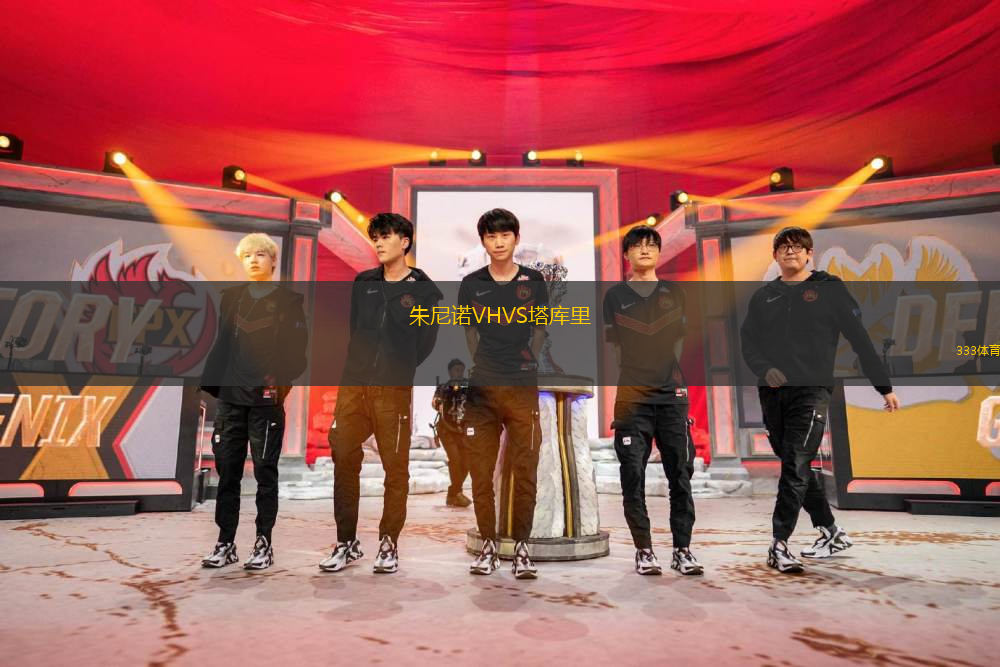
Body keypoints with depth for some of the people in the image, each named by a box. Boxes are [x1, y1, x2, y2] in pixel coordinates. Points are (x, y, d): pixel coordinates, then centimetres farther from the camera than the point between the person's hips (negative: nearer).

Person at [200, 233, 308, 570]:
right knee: (227, 469, 8)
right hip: (231, 396, 5)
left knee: (265, 470, 2)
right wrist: (211, 384, 9)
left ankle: (264, 543, 13)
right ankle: (225, 543, 19)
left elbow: (297, 349, -6)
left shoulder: (288, 300, 1)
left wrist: (281, 378, -17)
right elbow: (222, 344, 15)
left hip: (266, 399, -4)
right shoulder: (232, 297, 14)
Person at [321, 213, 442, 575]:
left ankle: (389, 543, 17)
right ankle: (347, 542, 17)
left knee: (395, 467, 2)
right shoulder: (362, 283, 15)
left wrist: (398, 372, 0)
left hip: (394, 391, -4)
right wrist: (360, 366, 7)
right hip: (353, 384, 4)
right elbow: (353, 328, 16)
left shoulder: (425, 291, 2)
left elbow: (425, 346, 0)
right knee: (344, 461, 4)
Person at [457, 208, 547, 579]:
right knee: (481, 471, 4)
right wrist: (481, 365, 4)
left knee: (524, 470, 2)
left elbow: (540, 329, 12)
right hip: (481, 389, 1)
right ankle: (488, 545, 17)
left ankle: (521, 545, 15)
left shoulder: (534, 281, 7)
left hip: (523, 388, -1)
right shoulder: (471, 284, 7)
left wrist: (527, 361, 3)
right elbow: (469, 330, 13)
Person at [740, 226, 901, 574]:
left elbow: (859, 338, 4)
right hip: (771, 392, 4)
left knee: (796, 467, -11)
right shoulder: (763, 296, 15)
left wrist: (884, 386, 4)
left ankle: (779, 545, -7)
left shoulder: (829, 288, 6)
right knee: (794, 467, 11)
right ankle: (831, 532, 28)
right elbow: (747, 342, 9)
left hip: (810, 390, -4)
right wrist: (765, 369, -10)